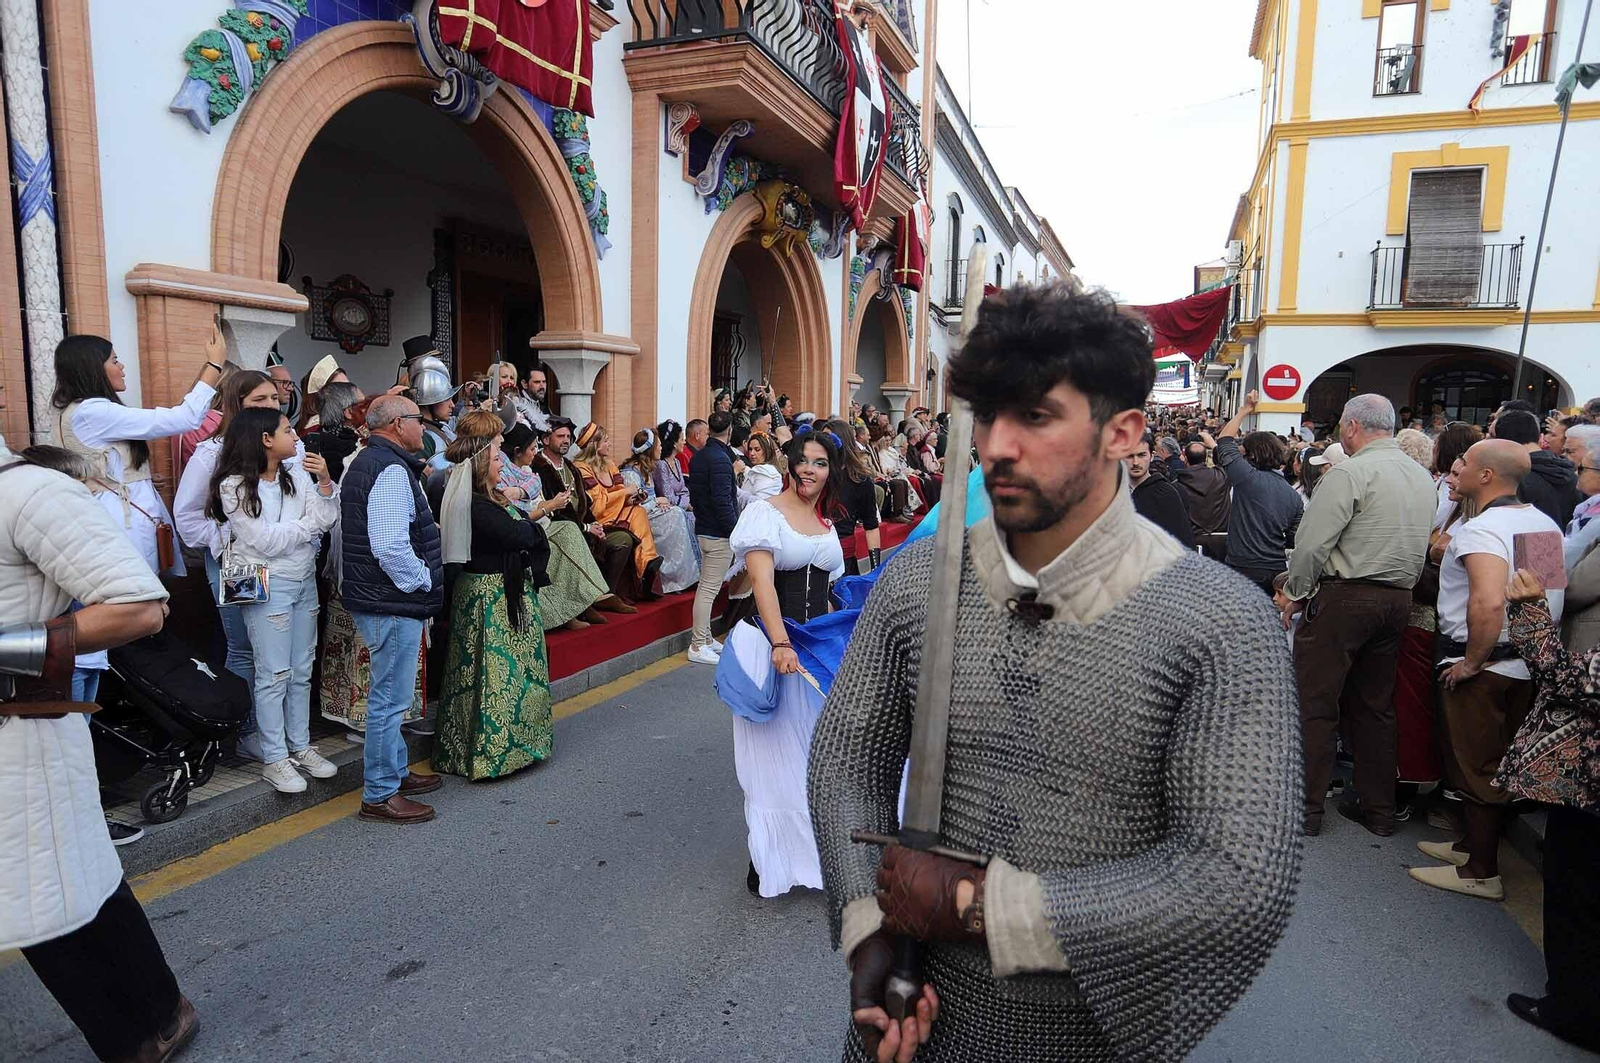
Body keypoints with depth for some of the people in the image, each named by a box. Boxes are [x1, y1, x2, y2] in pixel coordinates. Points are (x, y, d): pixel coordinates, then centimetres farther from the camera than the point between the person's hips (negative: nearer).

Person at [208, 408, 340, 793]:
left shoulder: (297, 473, 5)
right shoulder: (234, 486, -10)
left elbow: (326, 519, -2)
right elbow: (265, 541, -15)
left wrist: (324, 482, -14)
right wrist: (311, 523, -4)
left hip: (304, 581, 6)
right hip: (268, 584, -6)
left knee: (302, 671, 12)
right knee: (274, 674, -2)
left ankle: (300, 746, 23)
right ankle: (273, 758, 9)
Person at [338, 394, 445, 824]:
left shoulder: (365, 462, 16)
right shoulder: (391, 470, -19)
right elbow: (391, 546, -30)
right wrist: (423, 580, -15)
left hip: (375, 597, 11)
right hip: (393, 603, -11)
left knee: (390, 695, 21)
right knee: (391, 698, -1)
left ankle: (393, 771, 35)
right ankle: (379, 795, 9)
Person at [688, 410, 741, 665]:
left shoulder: (698, 456, 11)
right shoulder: (720, 459, -18)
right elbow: (723, 502, -22)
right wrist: (737, 531, -17)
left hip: (703, 528, 10)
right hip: (719, 534, -10)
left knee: (707, 586, 17)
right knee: (709, 589, -5)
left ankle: (705, 639, 25)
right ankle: (698, 646, -1)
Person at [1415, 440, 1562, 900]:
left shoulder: (1481, 528, -20)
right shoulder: (1546, 523, 9)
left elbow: (1489, 601, -33)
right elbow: (1557, 591, 19)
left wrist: (1472, 661, -21)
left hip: (1484, 666, -9)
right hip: (1529, 663, 9)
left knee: (1474, 765, 3)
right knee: (1498, 763, 19)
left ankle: (1481, 872, 13)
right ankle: (1476, 843, 34)